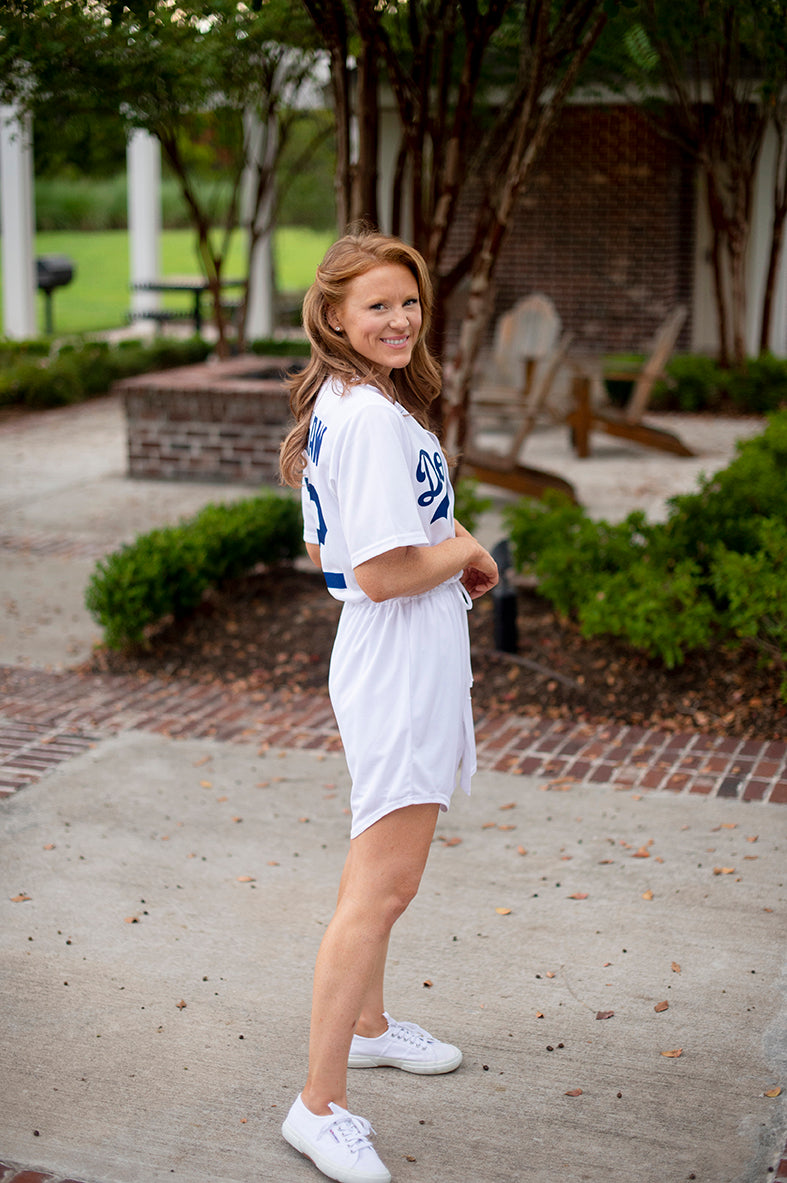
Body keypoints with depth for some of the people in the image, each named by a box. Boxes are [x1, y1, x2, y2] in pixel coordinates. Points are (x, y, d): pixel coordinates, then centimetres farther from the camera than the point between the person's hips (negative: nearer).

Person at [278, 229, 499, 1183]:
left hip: (385, 665, 11)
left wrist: (438, 557, 9)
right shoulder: (376, 418, -22)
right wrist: (467, 552, -10)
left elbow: (322, 551, 17)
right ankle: (320, 1106, 2)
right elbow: (381, 574, -27)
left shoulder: (339, 407, 9)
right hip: (402, 670, -11)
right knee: (384, 886, -6)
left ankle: (366, 1024, 43)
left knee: (379, 862, 24)